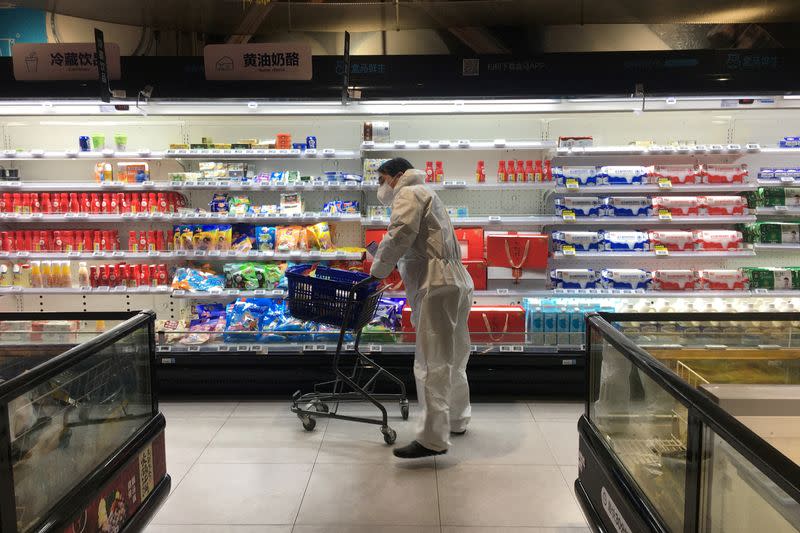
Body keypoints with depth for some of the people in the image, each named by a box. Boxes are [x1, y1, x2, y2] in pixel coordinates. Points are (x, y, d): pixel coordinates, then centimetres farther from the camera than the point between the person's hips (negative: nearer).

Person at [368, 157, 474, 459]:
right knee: (452, 360, 19)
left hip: (438, 287, -11)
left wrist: (378, 271, -11)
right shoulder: (425, 196, 31)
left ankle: (433, 440, -10)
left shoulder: (409, 193, -1)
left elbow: (401, 233, -19)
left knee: (432, 366, -11)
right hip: (456, 283, 11)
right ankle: (456, 421, 32)